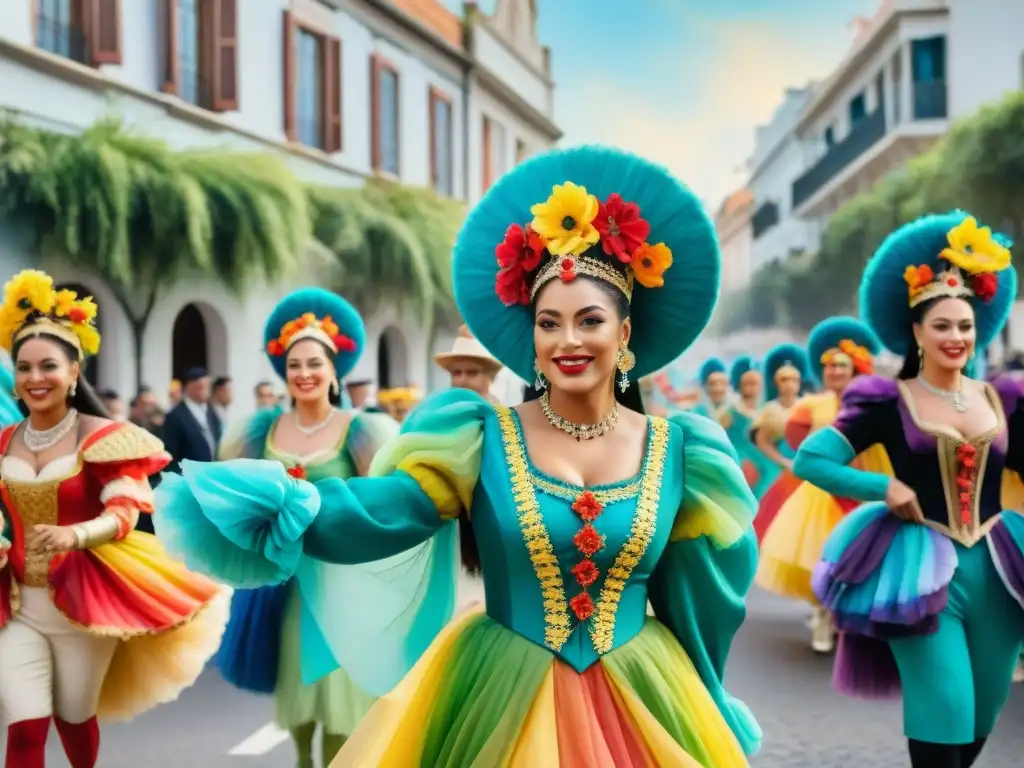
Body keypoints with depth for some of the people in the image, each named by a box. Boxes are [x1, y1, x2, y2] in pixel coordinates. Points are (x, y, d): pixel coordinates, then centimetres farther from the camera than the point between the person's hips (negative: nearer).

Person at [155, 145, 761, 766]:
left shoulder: (675, 452, 0)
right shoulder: (485, 438, -5)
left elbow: (700, 596, 7)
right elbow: (380, 511, -18)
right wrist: (284, 502, -35)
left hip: (638, 702, 1)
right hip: (503, 700, -1)